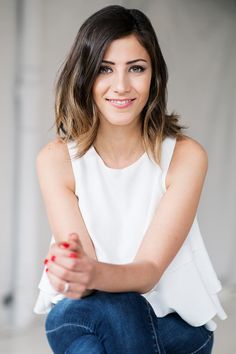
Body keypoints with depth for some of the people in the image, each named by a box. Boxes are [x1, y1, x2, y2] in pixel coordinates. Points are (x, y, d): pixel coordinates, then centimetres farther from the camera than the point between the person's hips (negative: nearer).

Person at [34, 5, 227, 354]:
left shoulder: (186, 155, -14)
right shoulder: (56, 159, -10)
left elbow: (150, 270, -21)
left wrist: (95, 273, -45)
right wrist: (72, 274, -45)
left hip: (175, 322, -1)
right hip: (85, 312, 1)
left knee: (113, 307, -34)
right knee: (63, 318, -34)